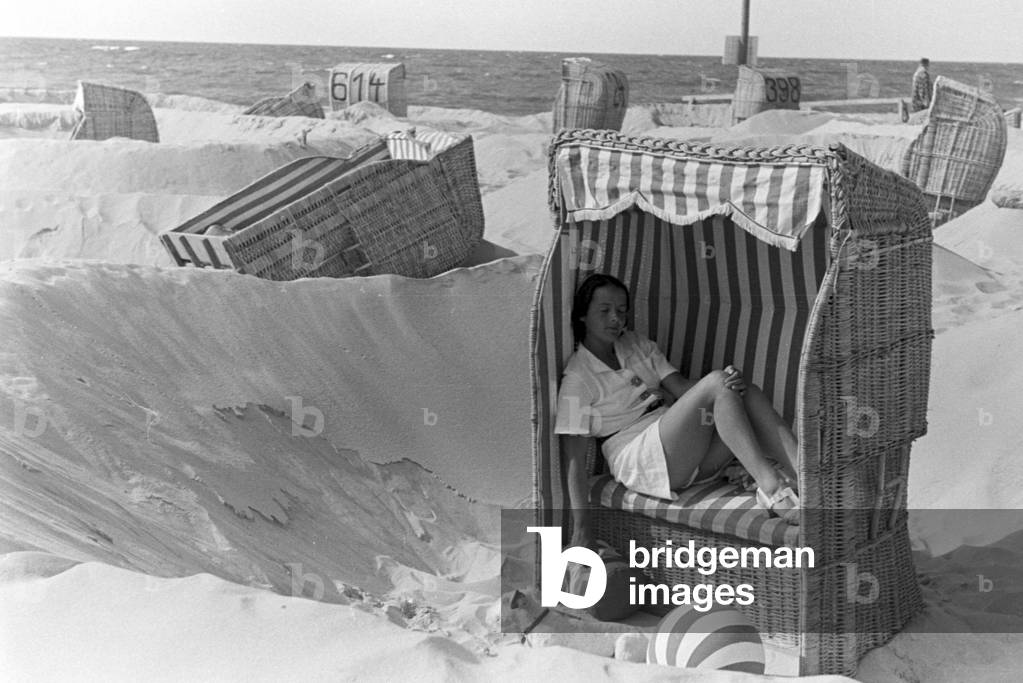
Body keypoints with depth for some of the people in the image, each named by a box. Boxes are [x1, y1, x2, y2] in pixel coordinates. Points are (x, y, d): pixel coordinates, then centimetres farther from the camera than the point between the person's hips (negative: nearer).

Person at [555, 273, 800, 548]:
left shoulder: (637, 345, 18)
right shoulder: (577, 378, -2)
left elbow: (681, 387, 5)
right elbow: (574, 458, -7)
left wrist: (732, 384, -17)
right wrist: (581, 531, -14)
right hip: (641, 461, -7)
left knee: (748, 394, -20)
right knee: (716, 382, -25)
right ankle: (770, 485, -36)